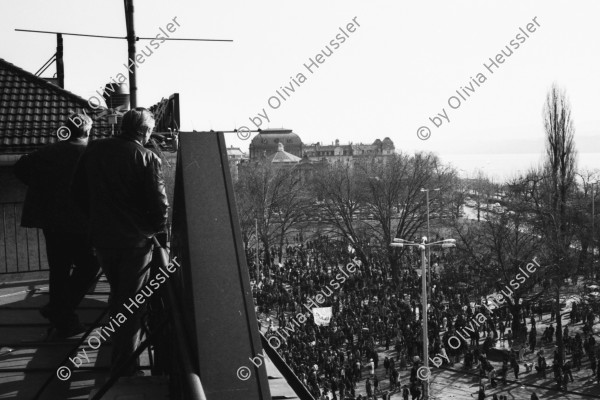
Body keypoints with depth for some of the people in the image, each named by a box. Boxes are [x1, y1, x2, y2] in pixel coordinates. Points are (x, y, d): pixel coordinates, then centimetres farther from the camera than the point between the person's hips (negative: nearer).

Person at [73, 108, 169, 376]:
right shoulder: (147, 158, -15)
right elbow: (159, 204, -16)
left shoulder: (94, 150, 0)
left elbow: (79, 193, 7)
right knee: (131, 300, 7)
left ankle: (117, 342, 41)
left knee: (117, 291, 26)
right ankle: (124, 362, 11)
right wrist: (161, 233, 0)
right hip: (135, 239, -5)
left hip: (101, 235, 5)